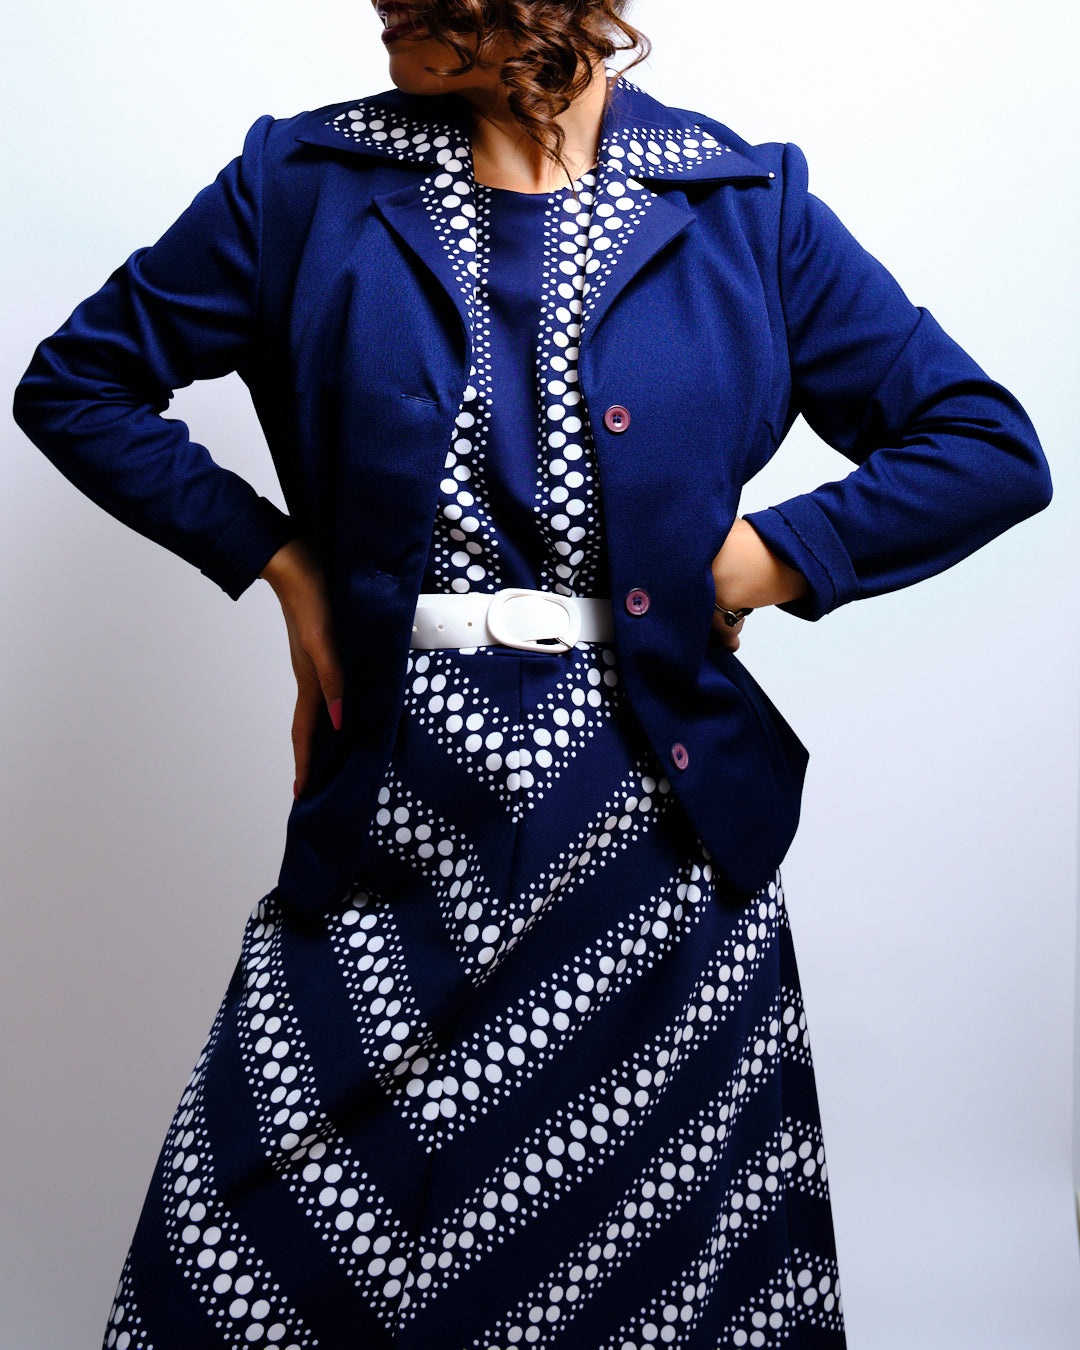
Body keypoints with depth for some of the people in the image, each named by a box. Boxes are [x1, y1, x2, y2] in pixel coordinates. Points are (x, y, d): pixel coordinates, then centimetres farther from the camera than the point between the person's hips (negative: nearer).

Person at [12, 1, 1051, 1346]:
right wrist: (275, 555, 2)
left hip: (653, 816, 0)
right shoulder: (309, 184, 4)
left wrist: (759, 561, -5)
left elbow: (990, 447, 5)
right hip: (395, 804, 1)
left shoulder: (742, 204, 2)